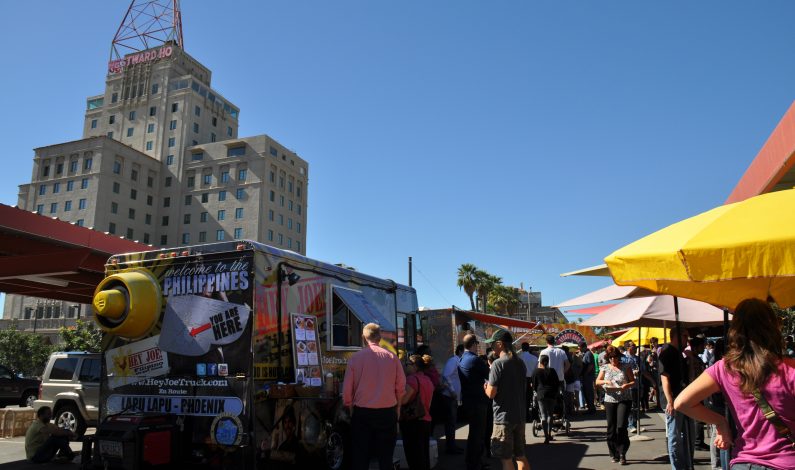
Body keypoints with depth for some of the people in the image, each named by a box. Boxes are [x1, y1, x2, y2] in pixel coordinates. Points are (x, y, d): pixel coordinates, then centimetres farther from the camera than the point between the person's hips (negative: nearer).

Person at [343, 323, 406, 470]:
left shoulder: (355, 358, -6)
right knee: (386, 457, 11)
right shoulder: (391, 357, -4)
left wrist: (350, 407, 14)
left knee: (360, 458, 10)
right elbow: (401, 387, 0)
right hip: (387, 413, 1)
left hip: (362, 413, -1)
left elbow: (347, 389, -3)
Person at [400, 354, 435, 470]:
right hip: (426, 421, 9)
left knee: (414, 459, -3)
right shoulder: (428, 380, 13)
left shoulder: (412, 378, -14)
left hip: (412, 422, -9)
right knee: (424, 458, 15)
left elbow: (403, 400, -24)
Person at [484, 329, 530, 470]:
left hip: (504, 416, -7)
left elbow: (491, 393, -18)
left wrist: (486, 387, 4)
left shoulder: (498, 364, -15)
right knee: (520, 455, 17)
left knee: (506, 459, 2)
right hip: (520, 415, 7)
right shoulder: (520, 363, 8)